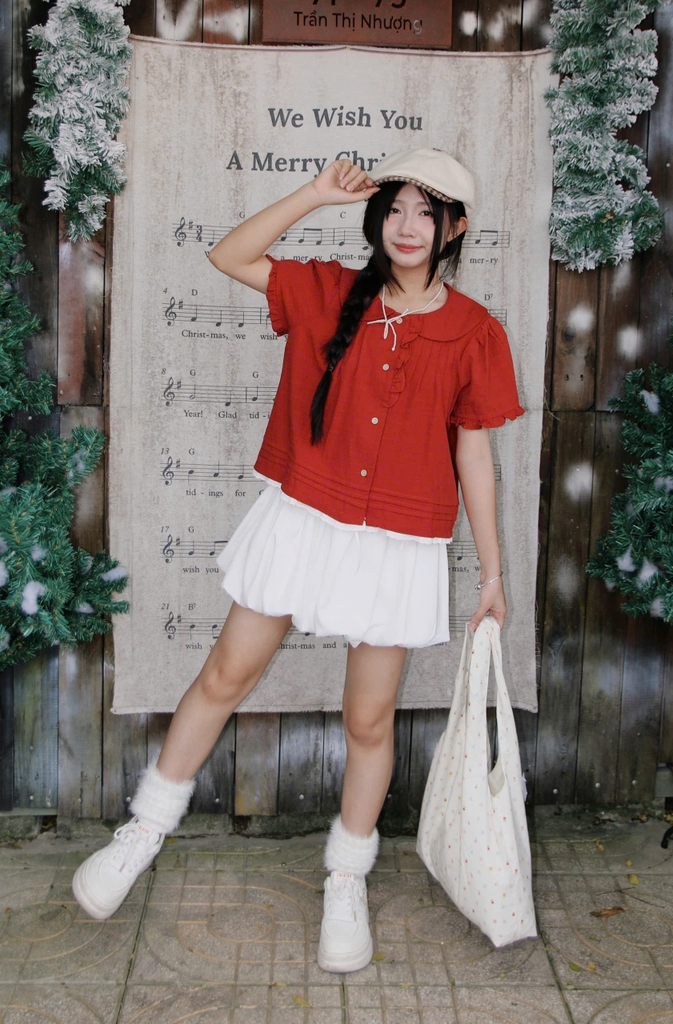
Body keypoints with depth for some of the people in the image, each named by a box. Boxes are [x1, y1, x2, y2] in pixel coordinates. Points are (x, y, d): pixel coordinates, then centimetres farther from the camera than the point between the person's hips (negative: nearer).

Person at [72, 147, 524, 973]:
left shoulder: (474, 333, -2)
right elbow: (229, 256, 2)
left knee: (369, 719, 9)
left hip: (399, 548, -1)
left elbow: (473, 456, 2)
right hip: (301, 522, 1)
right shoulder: (330, 294, 2)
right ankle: (146, 830, 31)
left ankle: (347, 882, 32)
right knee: (226, 675, 9)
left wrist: (492, 573, 3)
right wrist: (318, 194, -6)